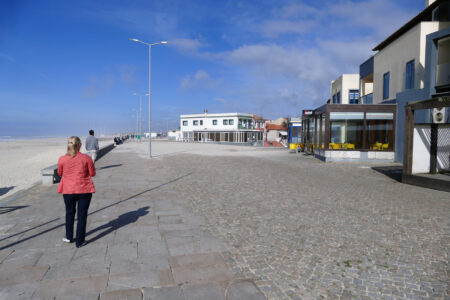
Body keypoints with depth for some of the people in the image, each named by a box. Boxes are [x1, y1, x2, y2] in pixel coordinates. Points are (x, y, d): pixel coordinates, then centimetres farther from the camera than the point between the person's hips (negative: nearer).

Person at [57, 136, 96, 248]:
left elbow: (60, 173, 10)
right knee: (82, 214, 6)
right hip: (84, 190, -2)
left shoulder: (62, 159, -5)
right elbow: (92, 173, -2)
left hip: (68, 190, 2)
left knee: (70, 212, 22)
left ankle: (69, 237, 33)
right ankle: (79, 241, 10)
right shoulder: (86, 158, -10)